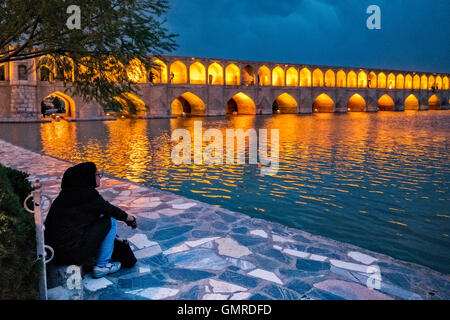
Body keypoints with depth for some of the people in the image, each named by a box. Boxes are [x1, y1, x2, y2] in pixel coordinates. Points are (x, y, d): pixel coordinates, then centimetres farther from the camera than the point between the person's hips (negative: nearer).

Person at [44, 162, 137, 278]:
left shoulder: (67, 192, 9)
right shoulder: (88, 194, -16)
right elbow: (110, 209, -4)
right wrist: (130, 218, 15)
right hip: (71, 253, -9)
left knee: (99, 216, 20)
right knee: (111, 221, -2)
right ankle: (102, 265, 6)